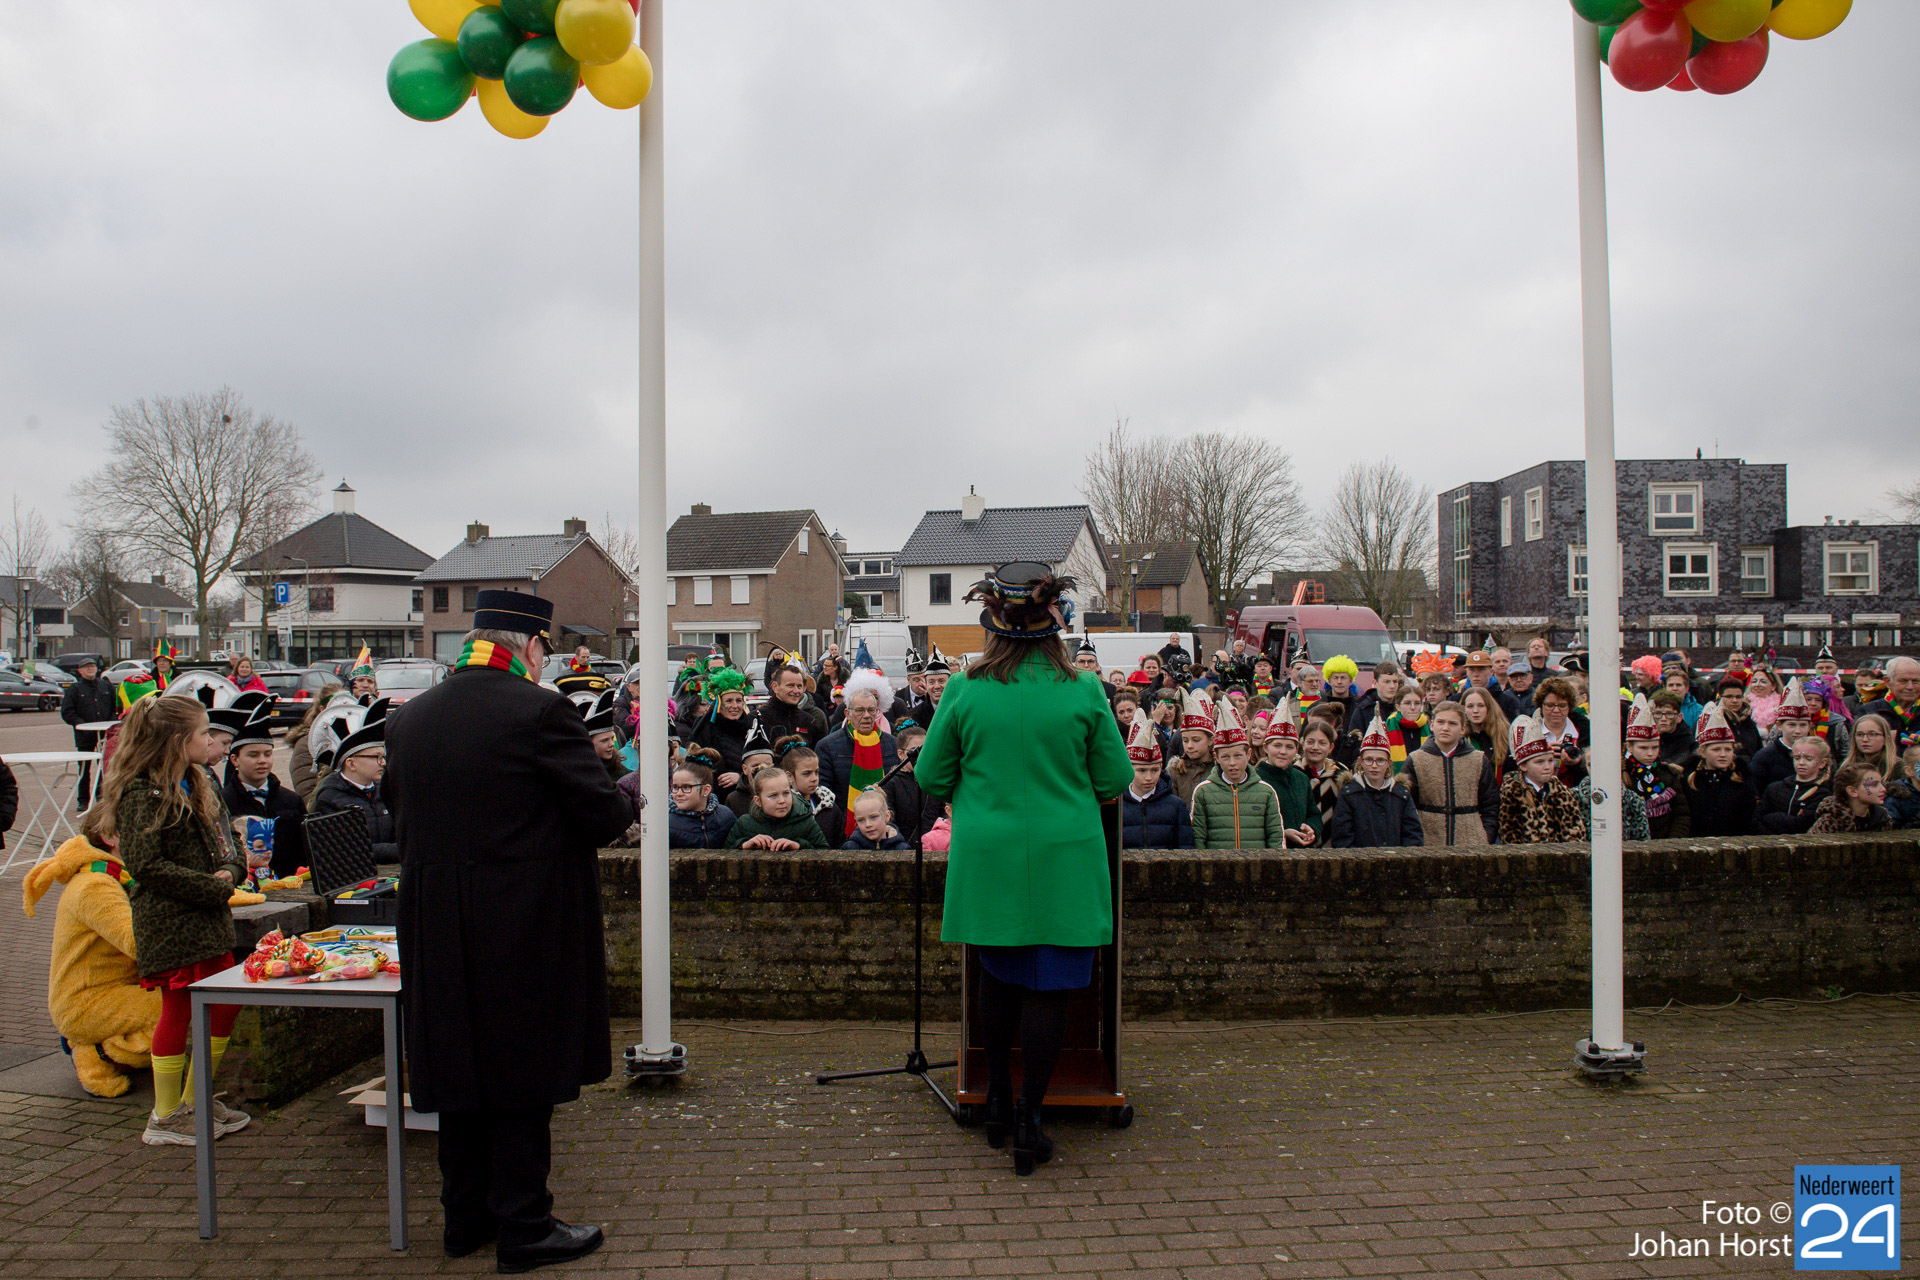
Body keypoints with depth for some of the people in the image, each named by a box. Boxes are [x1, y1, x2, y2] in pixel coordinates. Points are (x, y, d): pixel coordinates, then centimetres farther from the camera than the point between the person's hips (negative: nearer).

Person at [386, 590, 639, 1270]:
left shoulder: (409, 719, 3)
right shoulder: (540, 711, -17)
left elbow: (401, 813, 14)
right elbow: (604, 816, -14)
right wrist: (629, 792, 7)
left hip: (438, 934, 6)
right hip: (525, 929, -6)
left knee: (461, 1065, 17)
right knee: (522, 1074, 6)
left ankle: (465, 1216, 30)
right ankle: (523, 1227, 16)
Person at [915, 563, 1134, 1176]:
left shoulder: (965, 689, -6)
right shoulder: (1082, 692, -8)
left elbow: (931, 776, 2)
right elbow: (1115, 779, 0)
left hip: (987, 855, 2)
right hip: (1064, 857, -2)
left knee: (999, 978, 18)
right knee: (1049, 987, 6)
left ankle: (998, 1102, 30)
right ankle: (1028, 1122, 11)